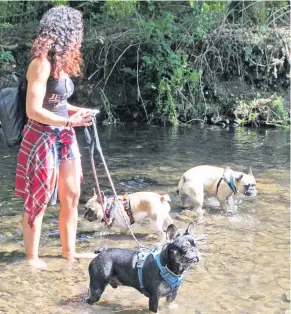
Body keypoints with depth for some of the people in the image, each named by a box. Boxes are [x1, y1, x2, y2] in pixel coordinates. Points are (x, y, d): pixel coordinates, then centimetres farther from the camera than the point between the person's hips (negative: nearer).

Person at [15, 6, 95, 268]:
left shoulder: (61, 63, 8)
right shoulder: (42, 64, -19)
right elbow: (34, 110, -23)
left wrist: (79, 111, 5)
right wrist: (69, 121, -28)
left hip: (64, 137, 9)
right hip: (41, 138, -9)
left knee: (71, 195, 14)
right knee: (39, 201, 1)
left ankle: (69, 251, 26)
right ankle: (32, 257, 14)